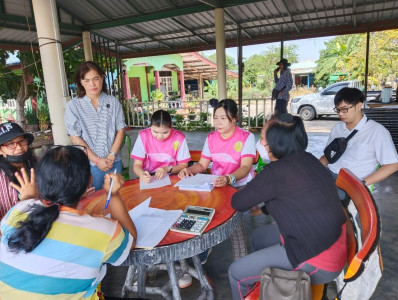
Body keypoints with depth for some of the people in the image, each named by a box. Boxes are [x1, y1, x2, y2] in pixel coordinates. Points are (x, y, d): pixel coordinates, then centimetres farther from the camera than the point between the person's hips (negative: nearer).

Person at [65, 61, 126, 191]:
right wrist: (97, 160, -10)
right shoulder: (73, 105, -2)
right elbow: (75, 137, -5)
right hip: (89, 165, -2)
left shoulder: (113, 102, 4)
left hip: (114, 162, 2)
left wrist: (111, 156, -8)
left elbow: (120, 130, 3)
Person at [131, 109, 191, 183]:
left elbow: (183, 165, -2)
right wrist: (142, 174, -28)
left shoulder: (179, 137, -11)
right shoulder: (143, 135, -8)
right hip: (149, 178, 1)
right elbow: (137, 165, -6)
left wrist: (168, 169, -20)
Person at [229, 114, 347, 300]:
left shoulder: (277, 171, -25)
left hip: (318, 261, -9)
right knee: (259, 236, 24)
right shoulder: (306, 159, 0)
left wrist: (253, 192, 6)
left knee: (236, 273, 1)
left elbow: (238, 203, -12)